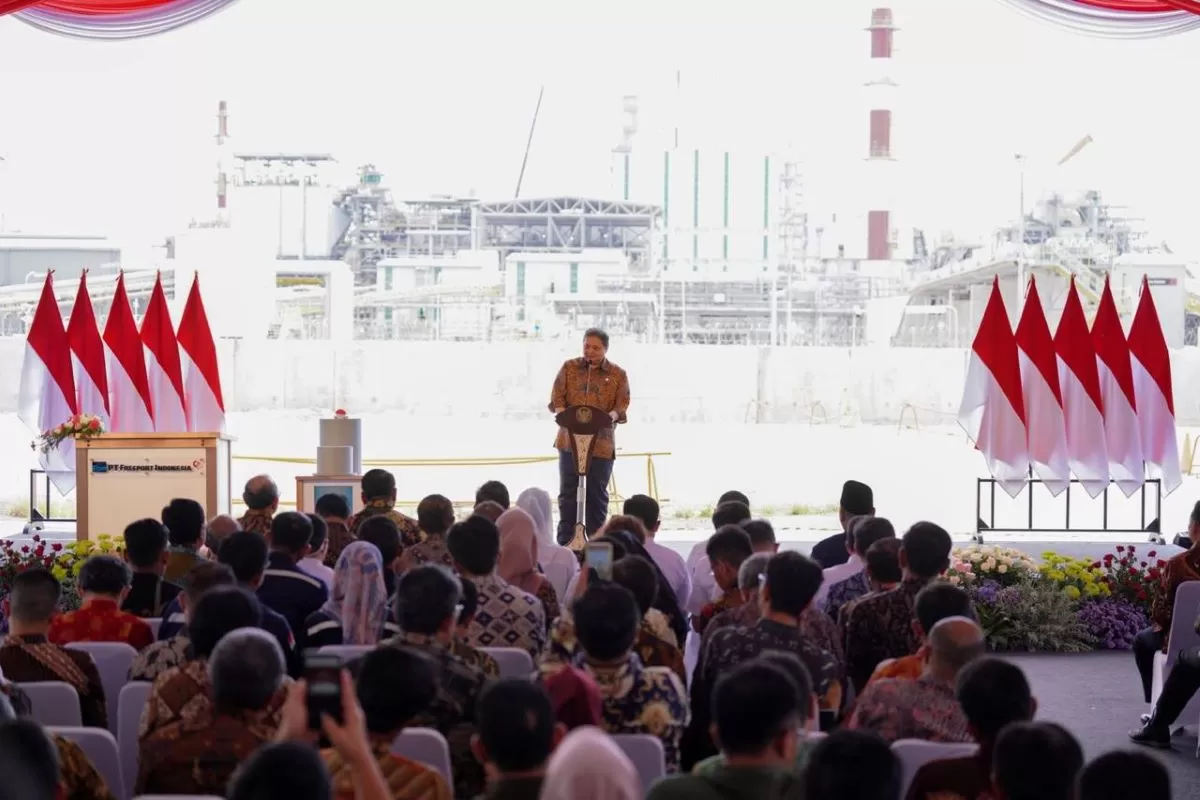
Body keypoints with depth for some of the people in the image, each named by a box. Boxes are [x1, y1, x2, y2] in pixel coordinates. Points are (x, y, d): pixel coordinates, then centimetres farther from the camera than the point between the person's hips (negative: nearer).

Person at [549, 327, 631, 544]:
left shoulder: (618, 375, 5)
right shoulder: (569, 368, 8)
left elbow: (622, 405, 0)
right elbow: (557, 397, 3)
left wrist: (612, 416, -22)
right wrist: (562, 412, -17)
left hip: (601, 443, -1)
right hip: (570, 439, 1)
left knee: (597, 493, 4)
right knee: (567, 491, 3)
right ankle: (565, 541, 8)